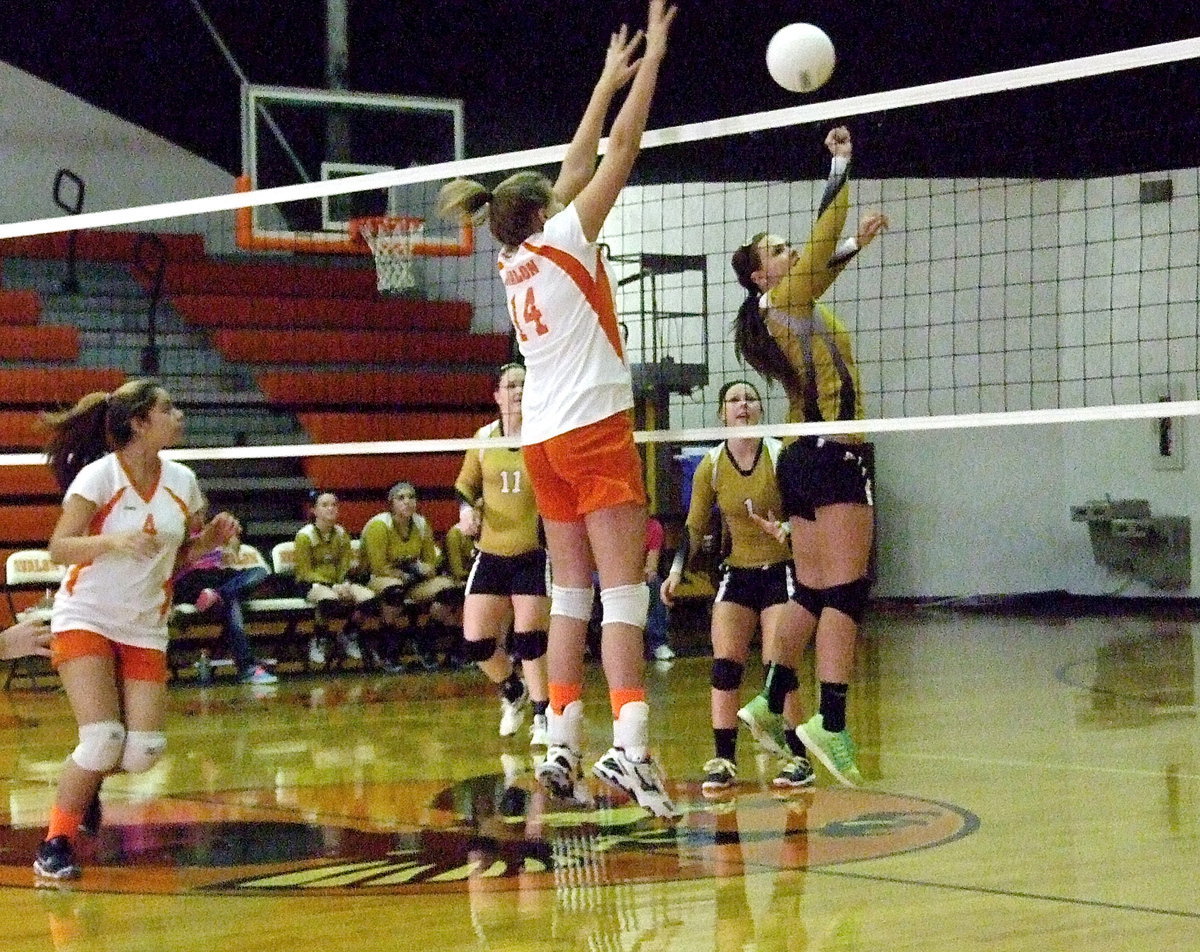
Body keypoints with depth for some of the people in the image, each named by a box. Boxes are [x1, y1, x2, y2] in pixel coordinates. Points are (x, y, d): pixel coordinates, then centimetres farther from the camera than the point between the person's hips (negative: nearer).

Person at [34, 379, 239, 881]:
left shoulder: (181, 480, 1)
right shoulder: (98, 475, -14)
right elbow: (59, 548, -20)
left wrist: (211, 538, -7)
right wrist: (115, 541, -35)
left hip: (145, 628, 5)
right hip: (86, 618, -5)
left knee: (145, 750, -7)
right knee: (103, 739, -19)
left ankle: (87, 782, 27)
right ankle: (54, 846, -1)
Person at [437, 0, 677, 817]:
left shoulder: (515, 261, 13)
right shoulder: (562, 242, -4)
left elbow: (577, 167, 23)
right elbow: (621, 151, -3)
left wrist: (608, 82, 28)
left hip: (544, 441, 8)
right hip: (593, 429, -8)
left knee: (572, 594, 9)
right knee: (624, 591, -12)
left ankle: (563, 746, 4)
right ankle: (630, 744, -24)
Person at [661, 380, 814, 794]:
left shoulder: (780, 456, -11)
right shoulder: (710, 467, -2)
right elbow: (694, 527, 5)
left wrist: (787, 528, -31)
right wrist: (676, 571, -7)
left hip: (781, 570, -3)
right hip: (737, 573, 3)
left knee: (778, 666, -11)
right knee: (724, 664, -8)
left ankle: (798, 758, -1)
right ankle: (723, 760, -4)